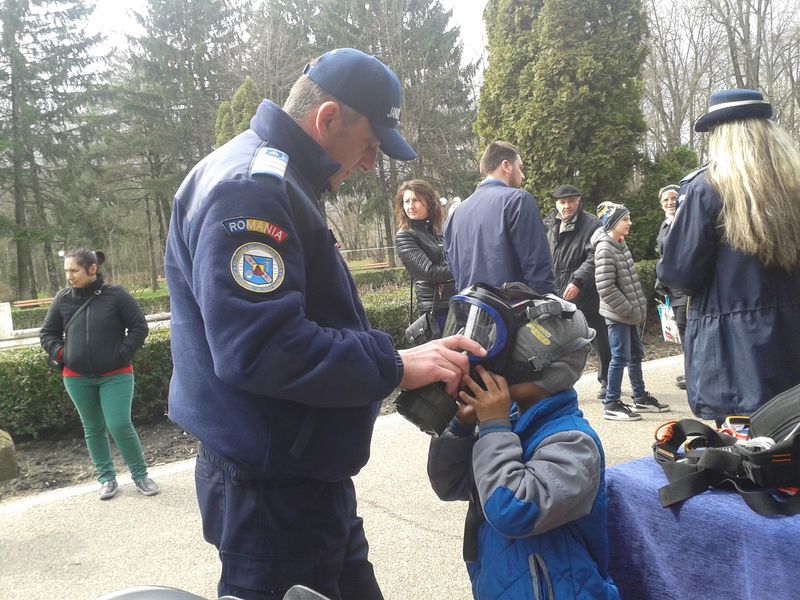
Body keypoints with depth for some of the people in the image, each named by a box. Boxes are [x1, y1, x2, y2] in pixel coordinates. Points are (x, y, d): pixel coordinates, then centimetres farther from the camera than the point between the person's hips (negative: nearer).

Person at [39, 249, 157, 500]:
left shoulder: (116, 295, -9)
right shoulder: (63, 299, 1)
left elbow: (139, 327, -5)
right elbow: (47, 333, 14)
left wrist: (122, 354, -11)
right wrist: (61, 355, 0)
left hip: (115, 375, -4)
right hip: (77, 378, 4)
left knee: (120, 426, -9)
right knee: (93, 429, 12)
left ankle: (140, 475, 10)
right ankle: (106, 477, 26)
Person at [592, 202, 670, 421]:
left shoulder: (621, 244, 10)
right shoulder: (605, 249, -18)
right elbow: (605, 288, -24)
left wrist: (637, 307, 11)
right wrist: (628, 309, -18)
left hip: (628, 313, 9)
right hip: (617, 314, -9)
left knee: (636, 355, 18)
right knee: (621, 357, -4)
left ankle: (640, 397, 32)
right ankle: (611, 404, 6)